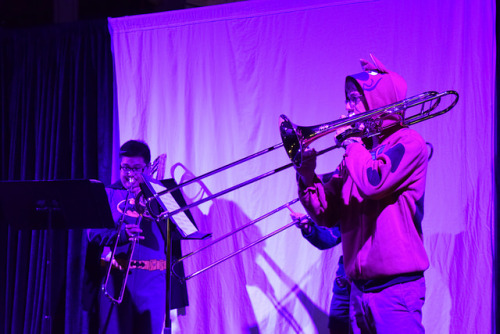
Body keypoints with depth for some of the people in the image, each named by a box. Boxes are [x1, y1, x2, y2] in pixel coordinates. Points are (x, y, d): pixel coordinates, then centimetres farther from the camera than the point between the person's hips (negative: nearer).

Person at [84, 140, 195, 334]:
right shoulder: (108, 194, 14)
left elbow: (177, 231, 0)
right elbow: (94, 233, 1)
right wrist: (122, 233, -17)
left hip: (152, 279, 0)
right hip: (115, 276, 0)